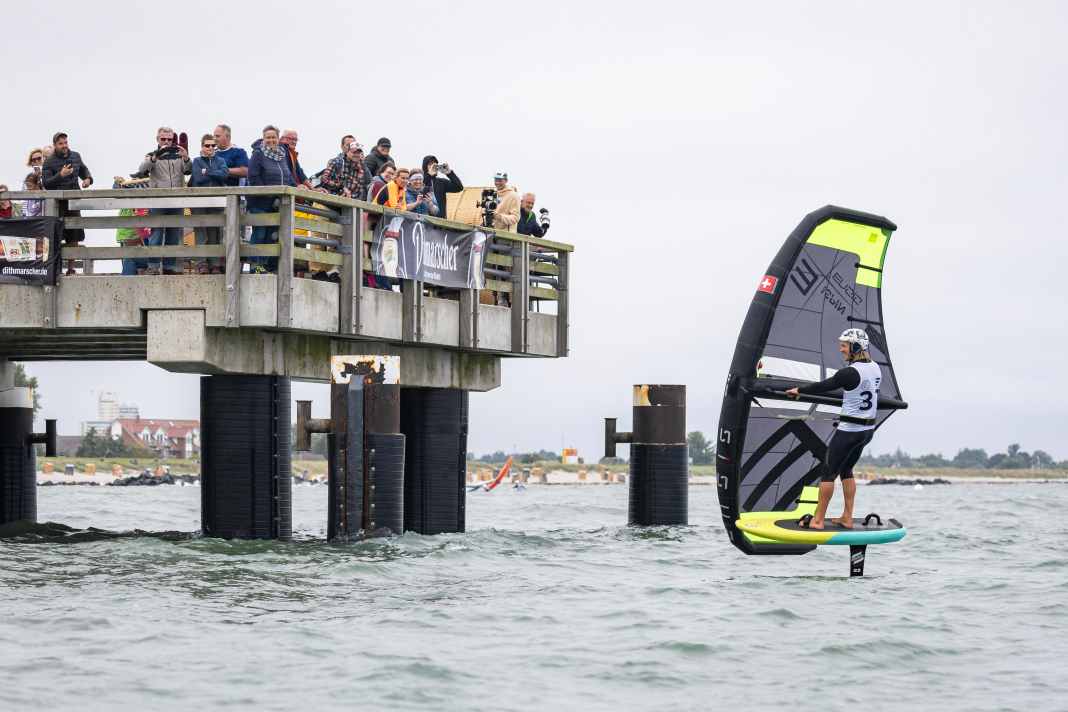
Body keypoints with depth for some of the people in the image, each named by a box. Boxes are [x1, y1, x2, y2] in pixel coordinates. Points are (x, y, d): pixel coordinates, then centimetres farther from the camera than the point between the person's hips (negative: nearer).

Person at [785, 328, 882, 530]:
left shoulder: (850, 373, -20)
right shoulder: (875, 368, 5)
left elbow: (824, 386, -11)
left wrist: (799, 390, 3)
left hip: (849, 430, -8)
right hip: (868, 429, 8)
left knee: (829, 472, -1)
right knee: (846, 470, 19)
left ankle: (817, 520, 0)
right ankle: (847, 518, 17)